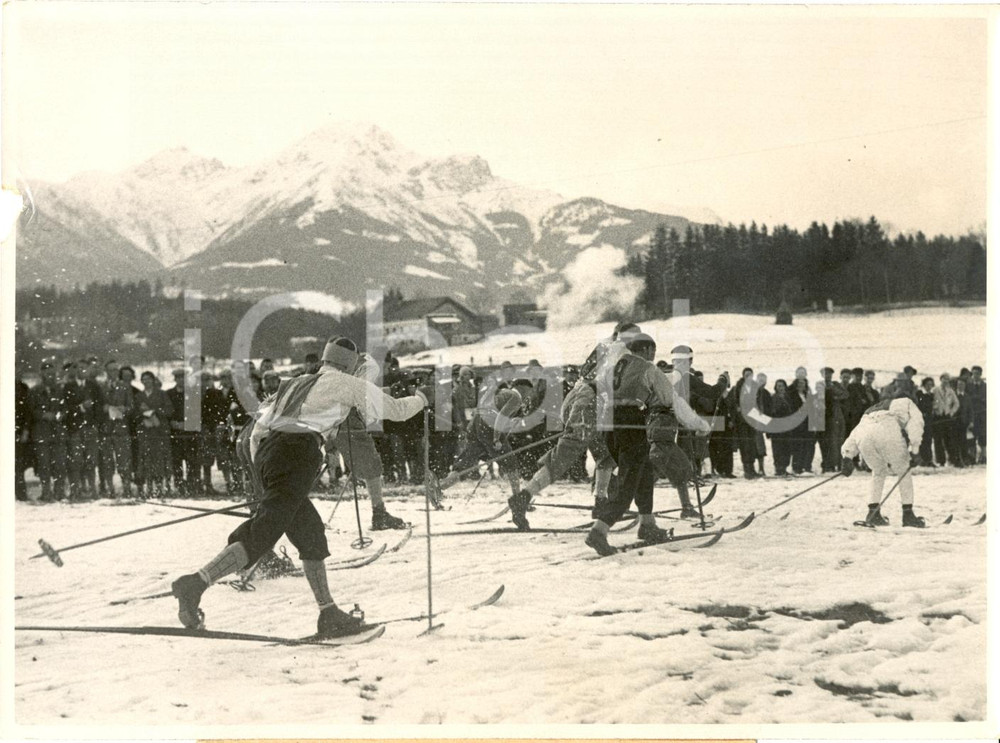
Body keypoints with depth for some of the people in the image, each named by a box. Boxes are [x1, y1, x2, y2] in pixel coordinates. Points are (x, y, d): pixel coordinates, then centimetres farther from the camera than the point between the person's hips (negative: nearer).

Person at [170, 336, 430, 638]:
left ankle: (329, 615, 15)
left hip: (266, 451, 8)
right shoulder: (349, 384, 13)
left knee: (311, 534, 15)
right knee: (262, 535, -15)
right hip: (298, 455, -8)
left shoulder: (292, 384, 29)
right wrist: (419, 399, 40)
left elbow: (257, 432, 27)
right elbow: (395, 410, 20)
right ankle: (196, 583, -28)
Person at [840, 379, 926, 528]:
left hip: (864, 434, 4)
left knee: (878, 472, 26)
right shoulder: (906, 403, 31)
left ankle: (873, 512, 16)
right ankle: (908, 513, 10)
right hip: (888, 432, -4)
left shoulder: (874, 408, 43)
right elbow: (915, 422, 10)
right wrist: (914, 449, 2)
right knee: (903, 471, 15)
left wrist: (847, 456, 31)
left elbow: (856, 432, 34)